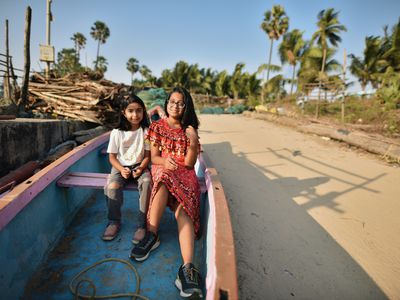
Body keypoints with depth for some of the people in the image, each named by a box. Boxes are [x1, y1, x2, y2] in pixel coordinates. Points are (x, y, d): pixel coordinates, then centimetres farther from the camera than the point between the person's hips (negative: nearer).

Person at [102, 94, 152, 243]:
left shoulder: (146, 131, -4)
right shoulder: (117, 132, -4)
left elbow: (147, 155, -2)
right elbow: (112, 156, 0)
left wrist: (141, 168, -20)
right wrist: (121, 169, -18)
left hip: (139, 166, 0)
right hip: (120, 166, 1)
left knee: (147, 183, -32)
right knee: (112, 186, -29)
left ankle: (142, 225, -18)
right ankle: (114, 222, -2)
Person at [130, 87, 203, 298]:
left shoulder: (189, 130, 9)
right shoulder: (157, 126, 10)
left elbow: (189, 163, 2)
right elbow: (153, 157, 3)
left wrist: (193, 143, -15)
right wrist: (165, 162, -19)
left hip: (184, 173, 0)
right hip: (161, 168, 0)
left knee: (183, 209, -29)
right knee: (165, 176, -38)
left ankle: (187, 267, -42)